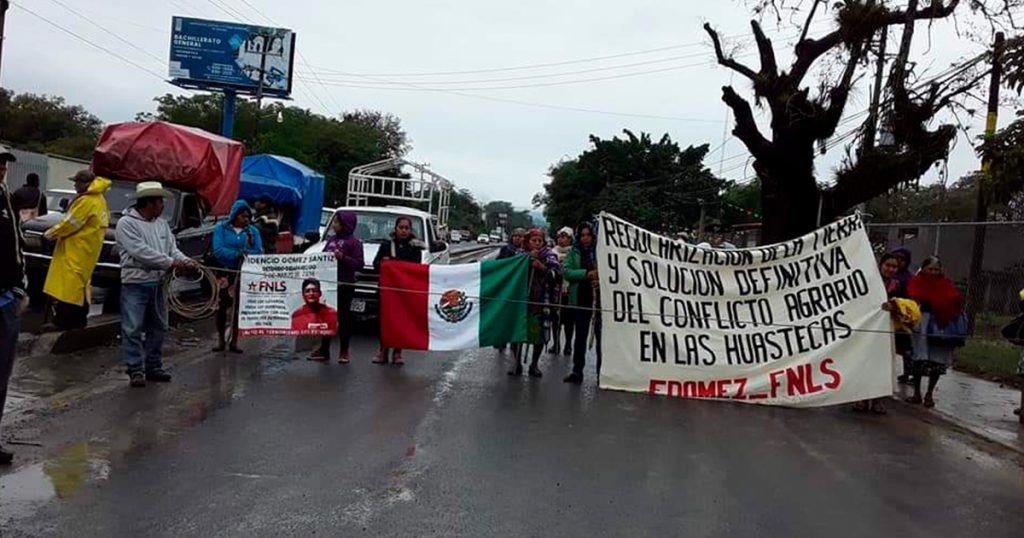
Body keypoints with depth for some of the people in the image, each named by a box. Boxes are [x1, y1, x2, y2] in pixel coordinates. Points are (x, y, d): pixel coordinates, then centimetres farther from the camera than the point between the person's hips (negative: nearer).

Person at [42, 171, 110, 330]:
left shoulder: (86, 201, -19)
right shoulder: (99, 199, 12)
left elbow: (69, 223, -15)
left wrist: (49, 234, -2)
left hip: (76, 251, -10)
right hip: (86, 250, 10)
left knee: (69, 285, -8)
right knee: (80, 284, 16)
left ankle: (65, 321, -7)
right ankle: (78, 321, 23)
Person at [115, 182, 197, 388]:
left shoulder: (162, 224, 12)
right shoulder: (126, 223, -9)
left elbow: (172, 248, 9)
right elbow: (141, 252, -19)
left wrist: (186, 260, -12)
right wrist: (171, 263, -19)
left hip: (158, 284, 7)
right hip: (135, 285, -7)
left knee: (158, 328, 12)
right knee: (133, 330, -3)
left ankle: (154, 367, 22)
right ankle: (136, 370, 5)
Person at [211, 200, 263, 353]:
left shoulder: (253, 231, 8)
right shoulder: (221, 229, 3)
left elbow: (258, 252, -1)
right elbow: (218, 250, -10)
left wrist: (246, 254, -19)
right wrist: (238, 254, -19)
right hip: (225, 273, -1)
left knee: (239, 308, 3)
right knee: (221, 307, -1)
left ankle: (234, 342, 12)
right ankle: (221, 340, 13)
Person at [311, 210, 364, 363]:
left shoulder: (354, 242, -6)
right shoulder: (332, 239, 13)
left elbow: (359, 264, -11)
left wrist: (343, 257, -22)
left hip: (345, 285, -6)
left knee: (344, 317, 1)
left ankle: (344, 351, 10)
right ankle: (324, 349, 18)